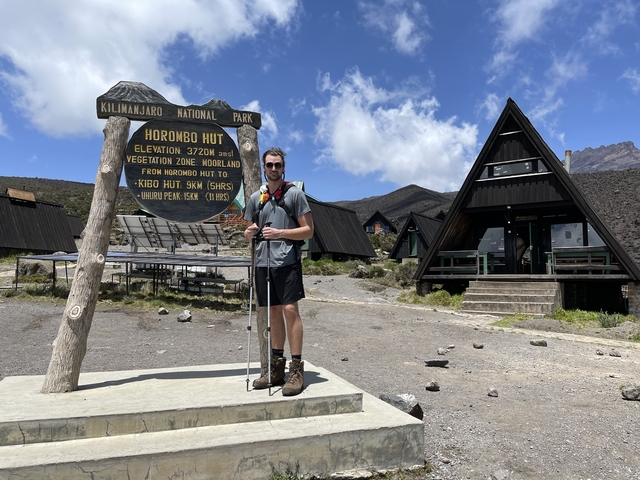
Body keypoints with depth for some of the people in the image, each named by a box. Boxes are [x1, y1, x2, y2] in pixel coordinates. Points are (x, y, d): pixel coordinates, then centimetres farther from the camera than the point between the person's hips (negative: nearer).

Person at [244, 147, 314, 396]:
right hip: (263, 262, 5)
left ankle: (297, 369, -4)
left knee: (290, 309, -10)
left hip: (287, 261, -4)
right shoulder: (256, 198, 15)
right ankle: (276, 368, 18)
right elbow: (249, 233, 21)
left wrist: (280, 232, -14)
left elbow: (308, 230, -2)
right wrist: (249, 232, -3)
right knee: (274, 312, 10)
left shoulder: (295, 194, 2)